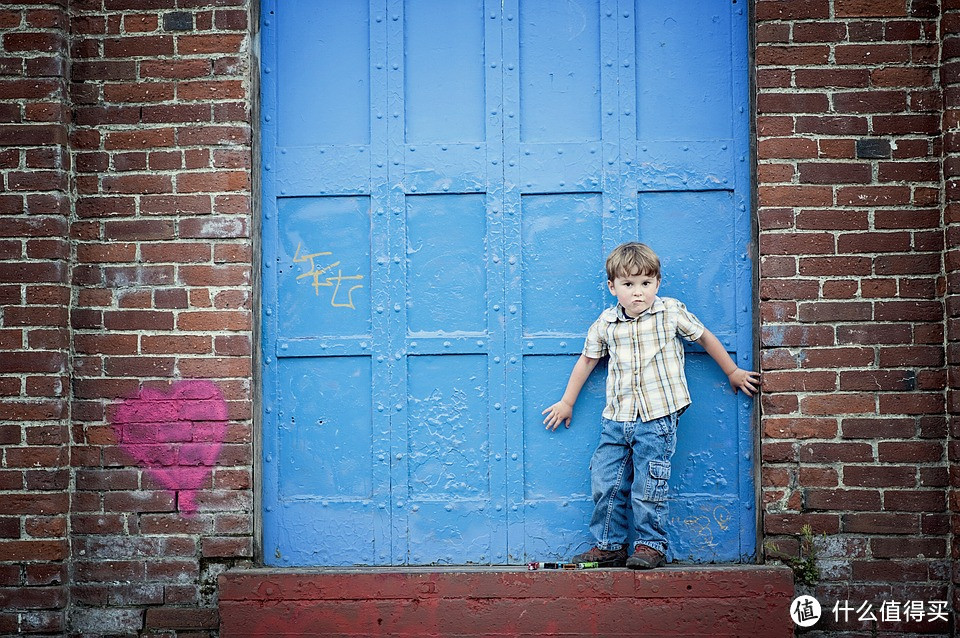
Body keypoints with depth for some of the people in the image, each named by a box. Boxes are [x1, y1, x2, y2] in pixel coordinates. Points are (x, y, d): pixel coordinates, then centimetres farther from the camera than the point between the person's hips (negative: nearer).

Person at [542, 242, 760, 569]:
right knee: (604, 484, 3)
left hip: (657, 419, -3)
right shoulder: (605, 323, 4)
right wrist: (567, 402, 22)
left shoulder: (671, 312, -2)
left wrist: (733, 373, 18)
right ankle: (610, 546, 18)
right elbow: (587, 360, 17)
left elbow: (705, 337, 11)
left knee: (648, 487, -2)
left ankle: (650, 545, 15)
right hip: (616, 420, 4)